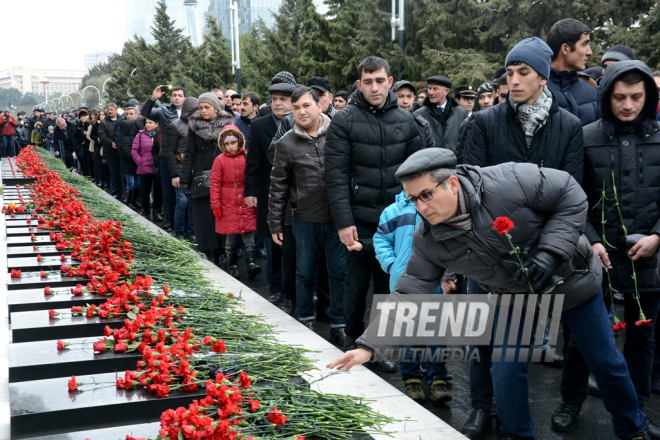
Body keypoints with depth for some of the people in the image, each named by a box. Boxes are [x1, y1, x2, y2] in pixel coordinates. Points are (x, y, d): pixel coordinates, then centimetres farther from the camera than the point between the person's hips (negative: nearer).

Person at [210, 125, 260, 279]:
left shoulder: (247, 157, 3)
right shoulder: (220, 160, -1)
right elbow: (215, 184, 1)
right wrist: (215, 204, -3)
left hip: (247, 204, 1)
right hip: (228, 206, -1)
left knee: (249, 234, -4)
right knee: (230, 237, 5)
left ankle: (250, 263, -3)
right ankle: (233, 267, 14)